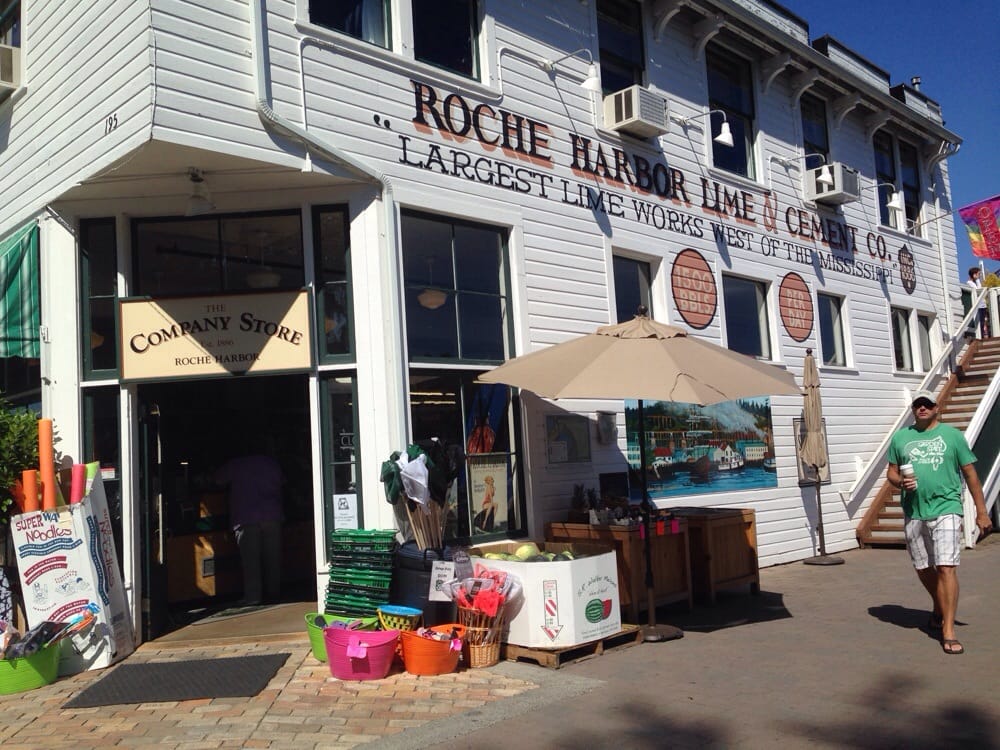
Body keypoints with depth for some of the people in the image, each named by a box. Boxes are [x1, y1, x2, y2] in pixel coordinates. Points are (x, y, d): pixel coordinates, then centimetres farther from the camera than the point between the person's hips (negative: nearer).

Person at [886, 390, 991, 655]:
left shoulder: (952, 435, 3)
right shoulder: (900, 437, 11)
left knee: (946, 568, -13)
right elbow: (891, 472, 15)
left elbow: (970, 474, 5)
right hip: (914, 513, 3)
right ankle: (939, 609, 41)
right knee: (924, 569, 14)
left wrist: (981, 511, 2)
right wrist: (900, 482, -9)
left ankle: (948, 630, -9)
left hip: (945, 509, -3)